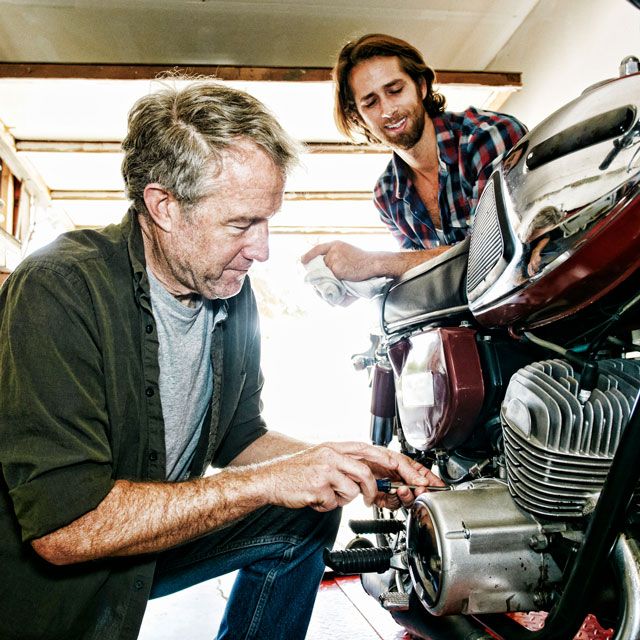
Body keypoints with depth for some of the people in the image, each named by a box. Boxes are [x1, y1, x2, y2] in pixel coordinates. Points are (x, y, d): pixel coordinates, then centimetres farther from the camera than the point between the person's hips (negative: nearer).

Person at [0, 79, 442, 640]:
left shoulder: (232, 292, -3)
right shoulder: (59, 290, -27)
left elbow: (239, 436, 7)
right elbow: (62, 526, -32)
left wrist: (341, 464, -10)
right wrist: (269, 481, -30)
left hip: (156, 529, 7)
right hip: (47, 594, -6)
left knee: (308, 513, 1)